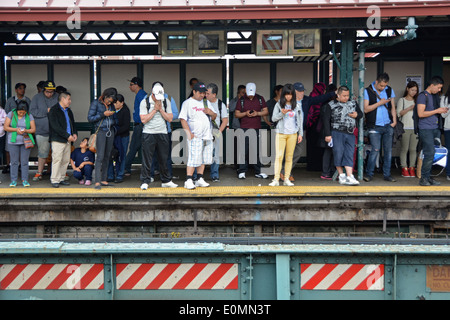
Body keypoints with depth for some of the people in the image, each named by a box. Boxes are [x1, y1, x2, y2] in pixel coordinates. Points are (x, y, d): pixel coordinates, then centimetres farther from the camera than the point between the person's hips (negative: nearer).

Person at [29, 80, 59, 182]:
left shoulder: (58, 98, 4)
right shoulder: (37, 98, 3)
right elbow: (32, 111, -6)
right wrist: (46, 111, -12)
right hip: (42, 131, 0)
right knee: (42, 153, 6)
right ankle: (39, 173, 18)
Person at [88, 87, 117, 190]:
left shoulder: (111, 105, 14)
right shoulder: (96, 103, -2)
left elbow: (115, 119, 24)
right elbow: (90, 118, -7)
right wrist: (103, 114, -13)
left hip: (110, 131, 6)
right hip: (101, 131, -6)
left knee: (107, 157, 5)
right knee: (100, 156, -12)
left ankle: (103, 180, 10)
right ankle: (97, 182, -13)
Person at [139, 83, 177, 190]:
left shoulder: (166, 102, 5)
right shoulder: (145, 102, -4)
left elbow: (170, 118, 0)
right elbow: (143, 120, -12)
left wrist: (160, 109, -10)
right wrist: (155, 109, -13)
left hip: (163, 134, 3)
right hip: (148, 133, -3)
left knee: (164, 159, 8)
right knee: (147, 159, -3)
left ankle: (166, 181, 18)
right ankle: (145, 182, 5)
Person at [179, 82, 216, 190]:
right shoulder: (187, 103, 0)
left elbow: (214, 117, 21)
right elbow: (183, 119, -7)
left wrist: (211, 113, -3)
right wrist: (189, 133, -15)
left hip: (207, 136, 6)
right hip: (195, 136, -6)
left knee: (204, 158, 9)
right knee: (193, 158, -11)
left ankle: (200, 179, 17)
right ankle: (188, 180, -8)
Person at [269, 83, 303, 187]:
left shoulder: (296, 106, 8)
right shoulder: (278, 105, 3)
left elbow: (299, 120, 12)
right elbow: (273, 119, 0)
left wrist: (300, 133, 7)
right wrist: (282, 113, -17)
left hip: (292, 134, 2)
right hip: (281, 133, -2)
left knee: (289, 157, 3)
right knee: (279, 156, -8)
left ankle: (287, 179, 8)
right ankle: (276, 179, -8)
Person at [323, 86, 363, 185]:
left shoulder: (353, 103, 15)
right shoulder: (331, 105, 3)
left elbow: (361, 114, 25)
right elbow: (326, 120, 0)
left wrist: (357, 115, 0)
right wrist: (328, 134, -7)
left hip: (350, 134, 3)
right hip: (337, 133, -3)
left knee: (349, 155, -4)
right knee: (338, 153, -5)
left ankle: (349, 177, -7)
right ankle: (341, 176, 9)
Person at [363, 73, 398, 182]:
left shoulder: (389, 90, 11)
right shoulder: (368, 91, -1)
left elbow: (393, 107, 15)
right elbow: (366, 109, -6)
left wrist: (394, 121, 4)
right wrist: (380, 103, -11)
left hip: (388, 126, 4)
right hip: (375, 126, -4)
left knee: (388, 150, 4)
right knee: (375, 150, -9)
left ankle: (387, 174, 12)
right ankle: (369, 174, 5)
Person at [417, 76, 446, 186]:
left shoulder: (434, 96, 20)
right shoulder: (423, 95, -7)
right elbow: (420, 113, -15)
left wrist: (442, 111, 12)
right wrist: (437, 111, -10)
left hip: (435, 129, 8)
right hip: (426, 129, -8)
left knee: (432, 154, 6)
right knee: (429, 154, -12)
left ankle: (428, 177, 11)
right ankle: (423, 178, -6)